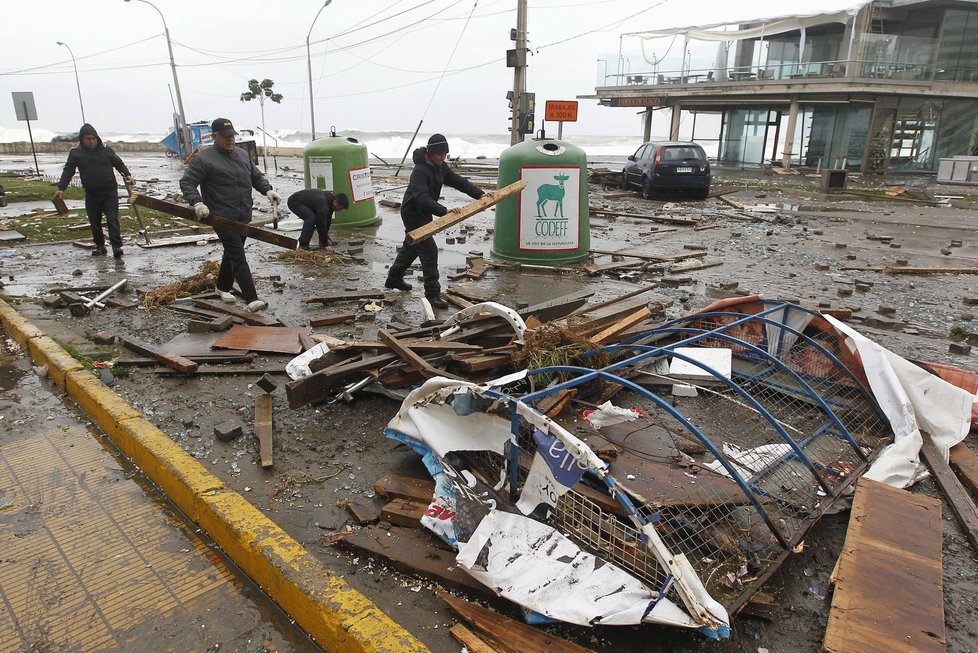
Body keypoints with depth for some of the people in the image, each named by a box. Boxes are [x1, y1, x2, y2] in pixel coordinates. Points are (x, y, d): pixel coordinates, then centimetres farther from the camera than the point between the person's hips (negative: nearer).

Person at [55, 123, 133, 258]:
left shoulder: (106, 150, 2)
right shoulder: (75, 153, 3)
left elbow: (119, 163, 12)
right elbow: (68, 171, 3)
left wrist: (126, 174, -7)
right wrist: (61, 188, -6)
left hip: (110, 192, -2)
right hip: (91, 194, 2)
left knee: (112, 219, -10)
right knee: (94, 222, 9)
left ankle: (117, 246, -15)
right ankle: (100, 246, 19)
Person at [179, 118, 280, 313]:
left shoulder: (243, 154, 14)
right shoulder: (203, 159, -6)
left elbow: (257, 176, 21)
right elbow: (186, 182, -7)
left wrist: (267, 190, 1)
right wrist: (197, 203, -24)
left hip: (243, 217, 7)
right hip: (223, 217, -7)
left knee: (232, 253, 20)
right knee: (238, 257, -12)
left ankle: (223, 286, 40)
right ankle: (251, 299, -16)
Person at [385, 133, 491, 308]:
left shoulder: (441, 167, 0)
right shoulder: (420, 171, -28)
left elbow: (459, 182, 0)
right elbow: (422, 198, -41)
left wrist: (480, 195, -12)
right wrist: (444, 211, -52)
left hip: (424, 214, 10)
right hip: (413, 214, -10)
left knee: (411, 247, 23)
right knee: (429, 250, -13)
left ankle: (394, 279, 41)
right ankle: (432, 293, -5)